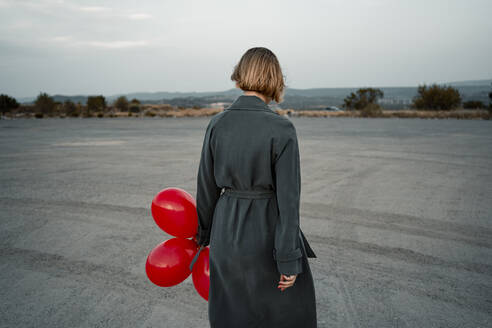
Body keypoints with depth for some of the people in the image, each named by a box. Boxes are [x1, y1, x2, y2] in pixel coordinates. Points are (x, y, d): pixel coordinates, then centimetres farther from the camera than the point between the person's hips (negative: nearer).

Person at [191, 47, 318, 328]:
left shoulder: (217, 123, -5)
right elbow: (288, 198, -17)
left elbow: (207, 186, 2)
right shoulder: (282, 129, -17)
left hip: (227, 229, 4)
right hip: (268, 230, -4)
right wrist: (288, 261, -10)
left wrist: (205, 233, 17)